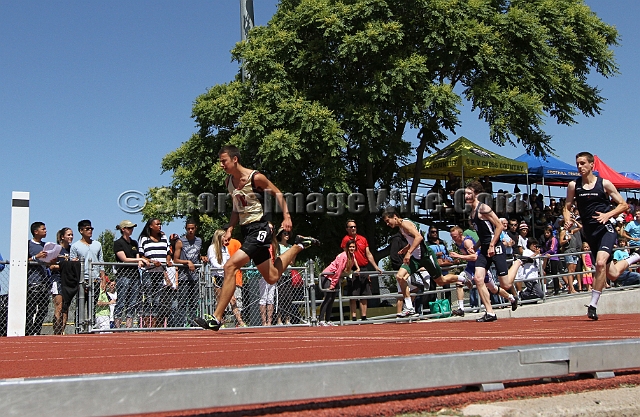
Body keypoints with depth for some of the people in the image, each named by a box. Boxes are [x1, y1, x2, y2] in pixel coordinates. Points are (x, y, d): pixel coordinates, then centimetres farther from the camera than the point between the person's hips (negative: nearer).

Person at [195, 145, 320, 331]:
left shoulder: (256, 178, -13)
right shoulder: (229, 181, 9)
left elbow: (278, 193, -2)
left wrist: (286, 217, -10)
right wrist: (230, 229, 6)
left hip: (259, 229, -9)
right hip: (246, 230, 9)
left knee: (230, 267, -21)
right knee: (271, 277, 17)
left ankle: (216, 318, -16)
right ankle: (299, 245, 37)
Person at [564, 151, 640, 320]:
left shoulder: (604, 183, -2)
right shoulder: (573, 185, 5)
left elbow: (623, 205, 1)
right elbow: (567, 207, 10)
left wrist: (607, 215, -15)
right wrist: (567, 219, -12)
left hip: (605, 229, -4)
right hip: (589, 232, 4)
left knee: (600, 263, -29)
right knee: (612, 274, 11)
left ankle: (593, 305, -18)